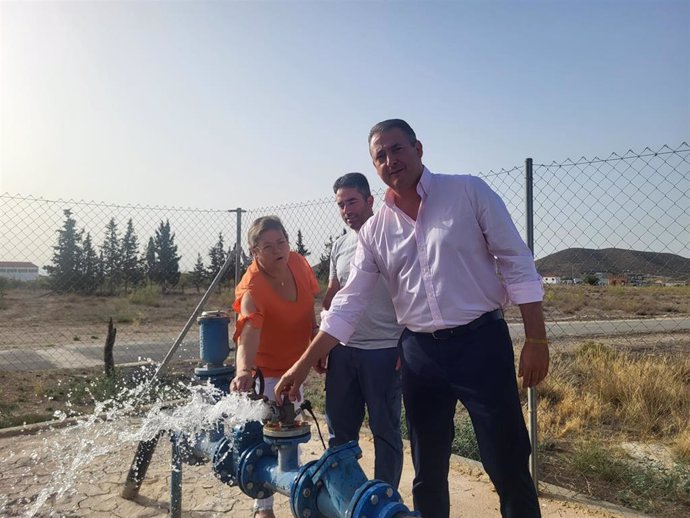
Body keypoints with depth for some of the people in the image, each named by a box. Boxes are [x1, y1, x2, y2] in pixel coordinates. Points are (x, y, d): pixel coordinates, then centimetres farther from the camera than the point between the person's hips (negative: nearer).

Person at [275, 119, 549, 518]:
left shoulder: (468, 192, -3)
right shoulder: (374, 230, 5)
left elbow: (516, 263, -3)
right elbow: (348, 305, 5)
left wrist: (536, 338, -8)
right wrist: (303, 365, 2)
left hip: (481, 342, -3)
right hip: (420, 353, 4)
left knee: (508, 467, 4)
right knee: (427, 472, 15)